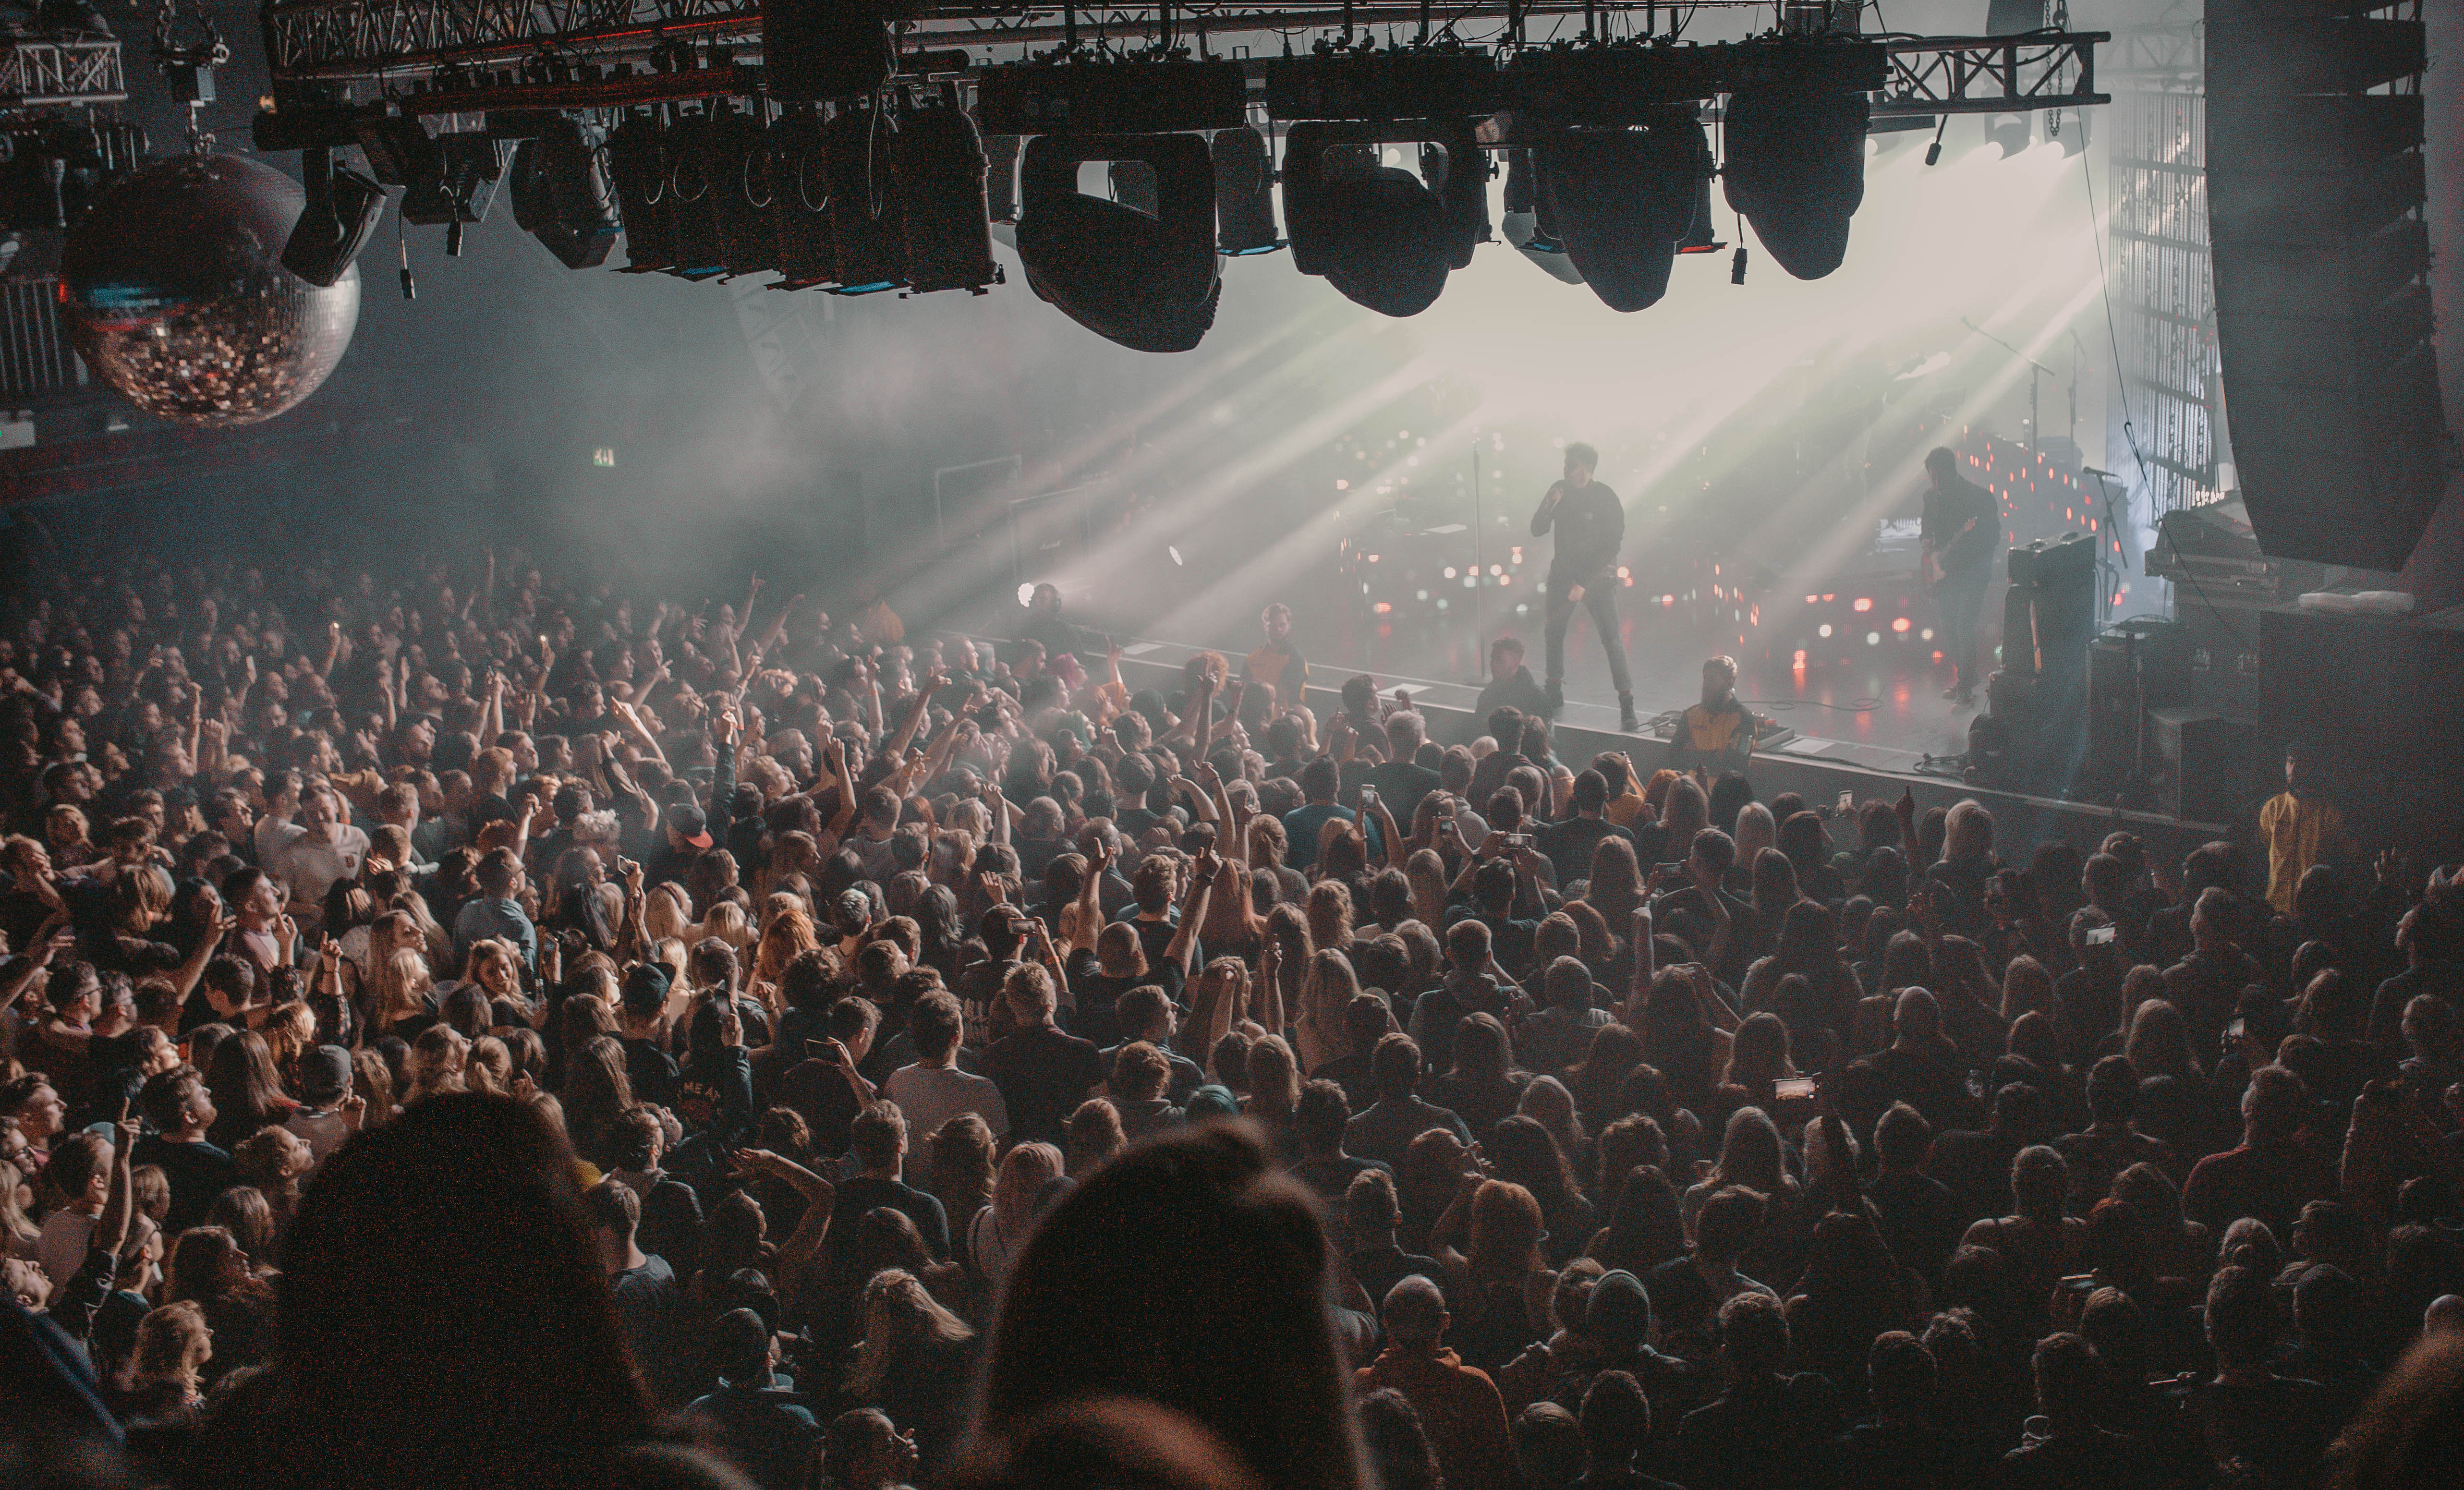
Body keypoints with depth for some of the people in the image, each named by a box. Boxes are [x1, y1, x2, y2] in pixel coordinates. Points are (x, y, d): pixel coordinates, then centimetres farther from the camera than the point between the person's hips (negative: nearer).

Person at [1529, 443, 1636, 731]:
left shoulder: (1606, 499, -12)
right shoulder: (1560, 491, 2)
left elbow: (1613, 545, -12)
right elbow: (1536, 531, 3)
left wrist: (1584, 583, -16)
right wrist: (1549, 507, -18)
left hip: (1598, 577, -5)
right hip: (1563, 574, 5)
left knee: (1612, 640, -11)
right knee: (1554, 632, 7)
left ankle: (1627, 706, -10)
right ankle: (1555, 696, 24)